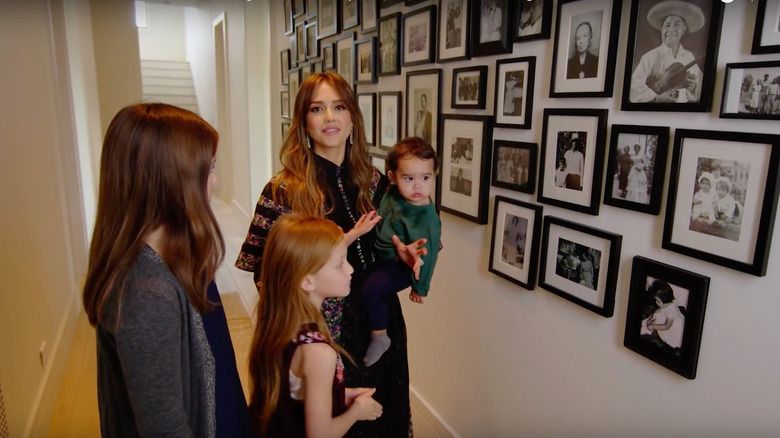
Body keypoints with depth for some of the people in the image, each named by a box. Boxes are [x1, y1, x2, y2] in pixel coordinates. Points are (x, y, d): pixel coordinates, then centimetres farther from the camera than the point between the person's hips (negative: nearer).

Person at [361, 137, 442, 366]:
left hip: (398, 265, -8)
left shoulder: (426, 218, -30)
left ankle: (379, 337, -3)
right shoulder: (392, 194, -13)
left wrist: (420, 287, -13)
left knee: (370, 289, -23)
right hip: (381, 254, 8)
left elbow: (426, 254, -22)